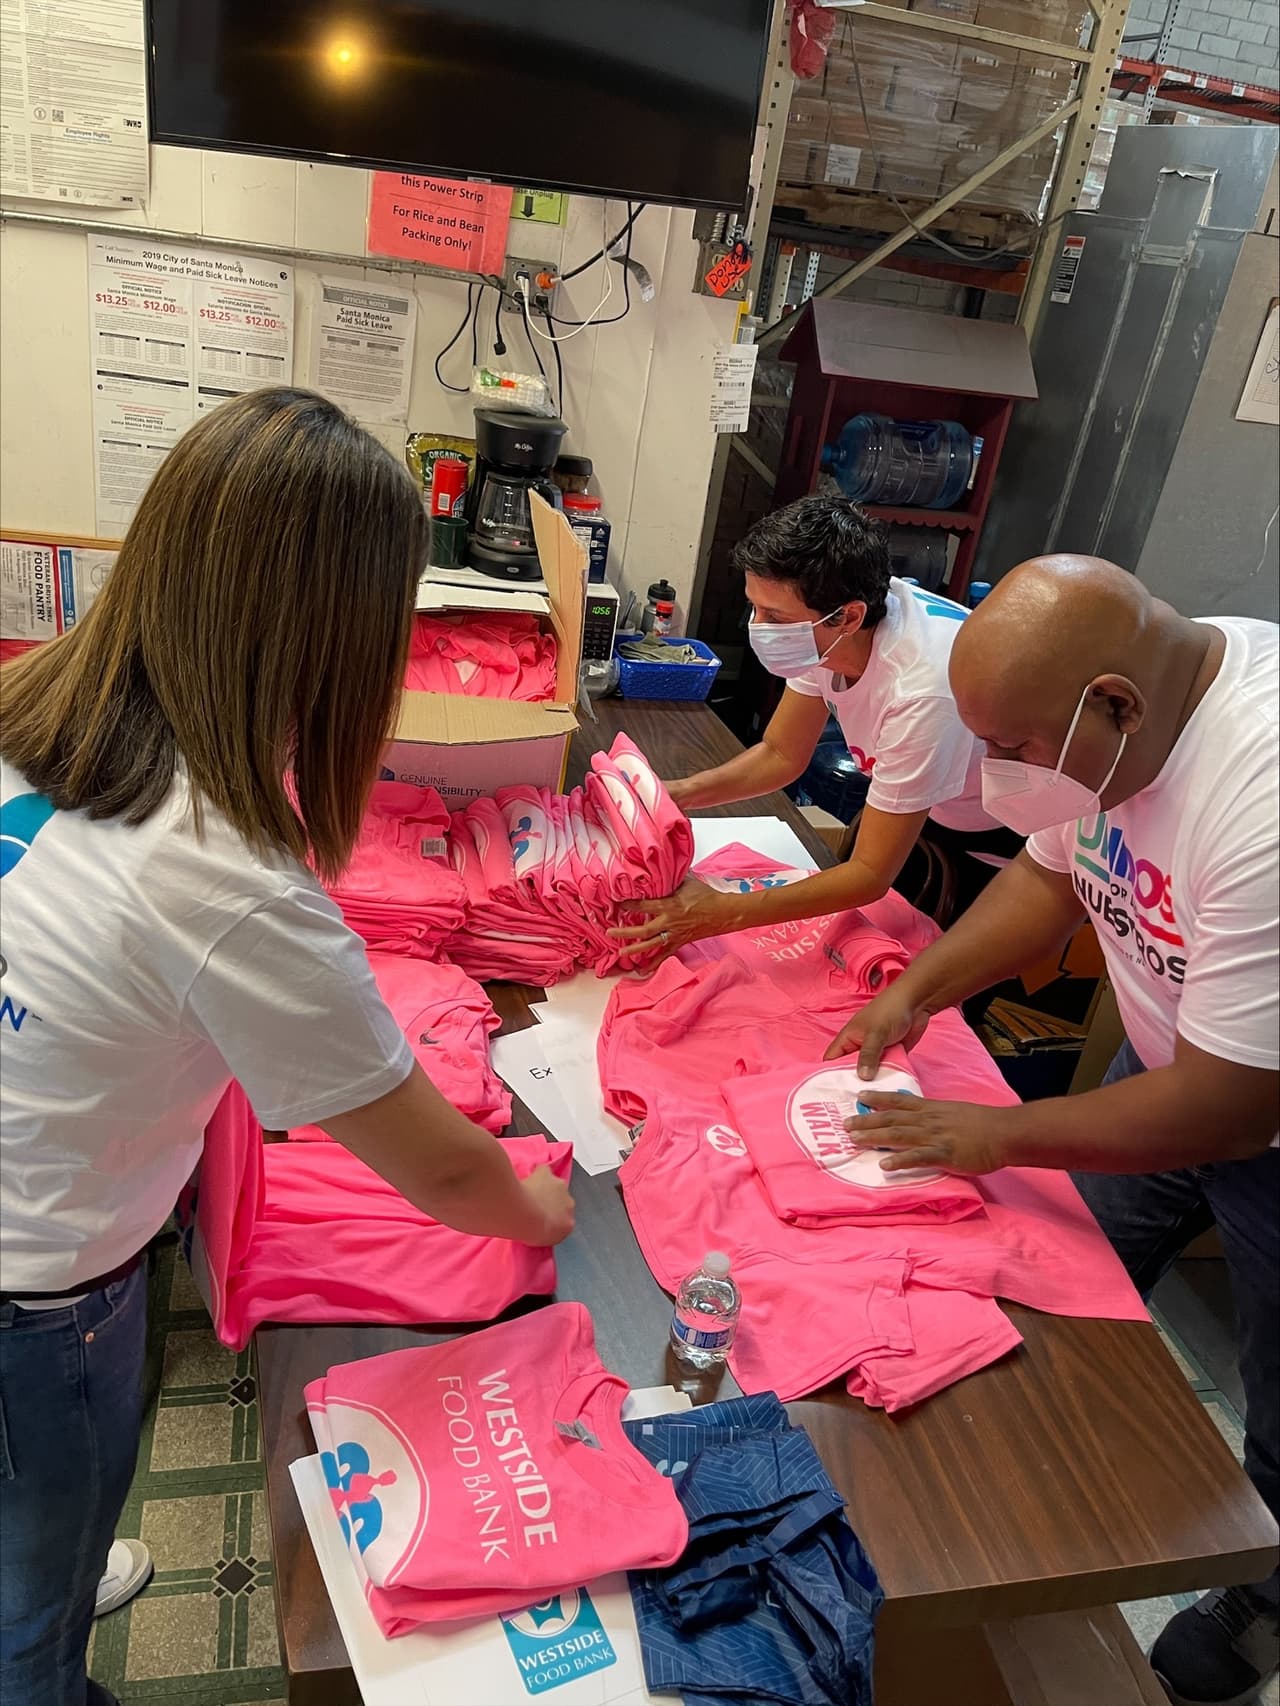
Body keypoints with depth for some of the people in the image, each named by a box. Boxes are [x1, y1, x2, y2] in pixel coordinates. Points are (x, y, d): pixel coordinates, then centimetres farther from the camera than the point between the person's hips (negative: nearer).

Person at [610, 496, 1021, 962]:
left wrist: (722, 913, -40)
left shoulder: (923, 688, -42)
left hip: (999, 836, -6)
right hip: (914, 804, 6)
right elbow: (780, 755, -5)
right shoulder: (824, 632, -21)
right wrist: (673, 794, -21)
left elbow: (871, 874, -34)